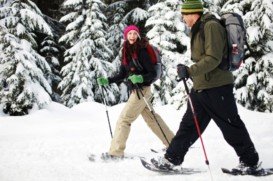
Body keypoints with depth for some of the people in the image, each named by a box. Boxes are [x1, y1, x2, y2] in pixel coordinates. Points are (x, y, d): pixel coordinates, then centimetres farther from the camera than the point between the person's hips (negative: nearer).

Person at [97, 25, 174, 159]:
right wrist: (107, 81, 3)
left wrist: (140, 78, -32)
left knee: (124, 119, -8)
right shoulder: (126, 52, 8)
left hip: (142, 89, -9)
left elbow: (153, 73, -15)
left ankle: (116, 152, -4)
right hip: (134, 90, 9)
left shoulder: (141, 51, -15)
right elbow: (122, 75, 14)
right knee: (151, 119, 16)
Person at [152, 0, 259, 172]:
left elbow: (213, 58, -23)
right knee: (189, 125, 10)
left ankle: (250, 161, 15)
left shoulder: (211, 26, -15)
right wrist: (188, 70, 17)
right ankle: (171, 159, 14)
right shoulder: (198, 29, 15)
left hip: (217, 87, -9)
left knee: (231, 126, 1)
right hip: (200, 87, 9)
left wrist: (190, 71, -27)